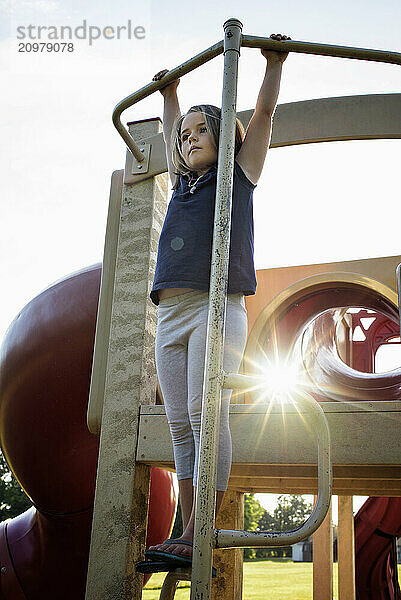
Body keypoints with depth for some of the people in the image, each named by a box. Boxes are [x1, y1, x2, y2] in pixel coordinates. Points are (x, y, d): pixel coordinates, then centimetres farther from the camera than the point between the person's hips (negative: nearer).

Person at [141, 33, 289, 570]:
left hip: (217, 306, -5)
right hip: (171, 315, 5)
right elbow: (171, 131, 42)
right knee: (181, 425, -1)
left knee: (206, 417, -14)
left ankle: (198, 538, -12)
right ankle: (188, 536, 1)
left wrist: (275, 62, 25)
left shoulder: (239, 173, 15)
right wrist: (170, 92, 52)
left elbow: (264, 111, 16)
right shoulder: (183, 183, 26)